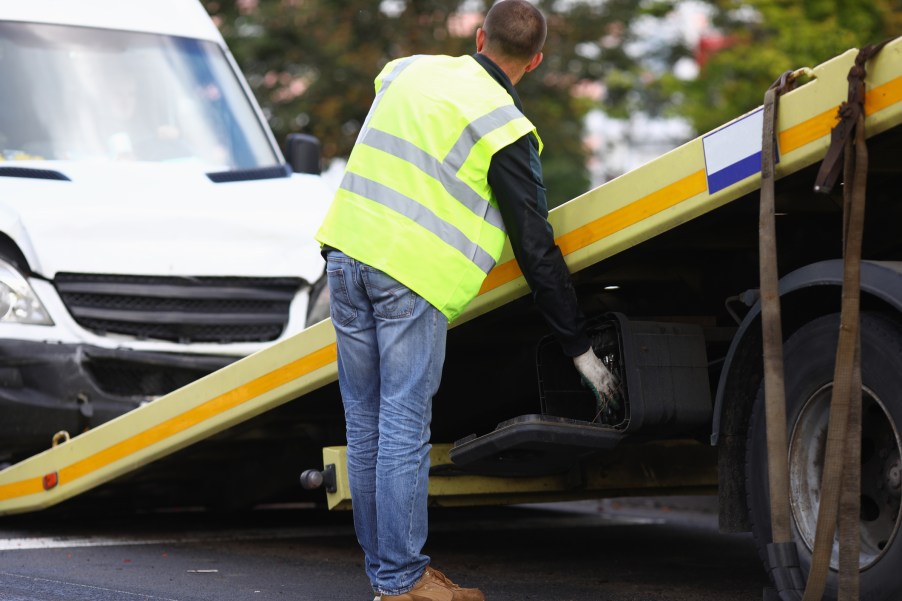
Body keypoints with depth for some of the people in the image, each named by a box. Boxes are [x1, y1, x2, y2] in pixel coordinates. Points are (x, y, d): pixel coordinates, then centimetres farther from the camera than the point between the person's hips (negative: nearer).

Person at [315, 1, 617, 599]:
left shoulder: (408, 71, 12)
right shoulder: (503, 129, -5)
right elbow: (536, 248, -4)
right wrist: (580, 346, 2)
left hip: (347, 252, 6)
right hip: (413, 277, -6)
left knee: (367, 425, 10)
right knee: (404, 431, -4)